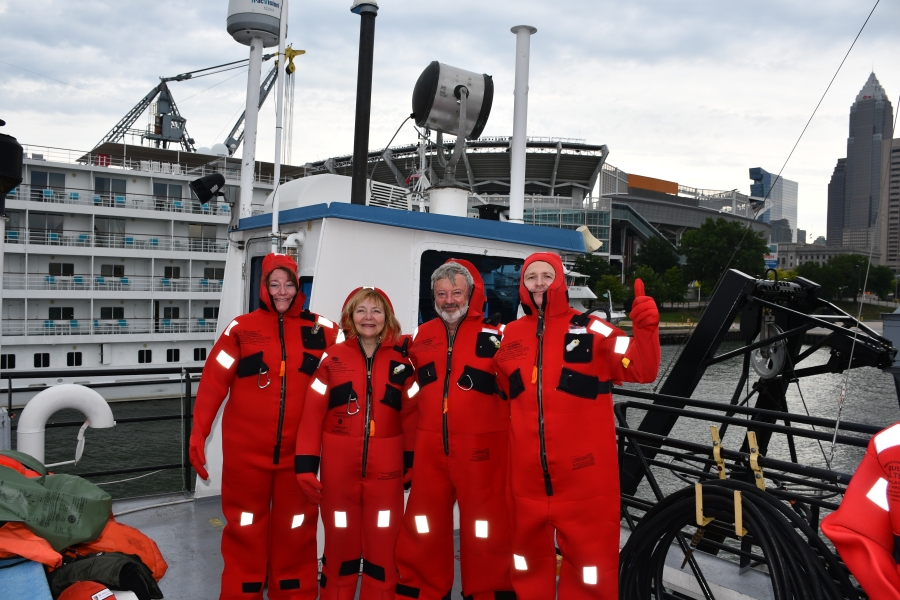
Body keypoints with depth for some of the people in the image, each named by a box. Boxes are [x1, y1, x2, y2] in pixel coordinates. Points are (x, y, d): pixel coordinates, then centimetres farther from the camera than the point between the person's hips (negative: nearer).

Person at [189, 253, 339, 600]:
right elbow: (213, 382, -5)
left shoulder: (319, 330, 3)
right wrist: (198, 436, -9)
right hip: (246, 450, -1)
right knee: (245, 529, 11)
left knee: (296, 530, 13)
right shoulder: (242, 328, -2)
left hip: (298, 451, 2)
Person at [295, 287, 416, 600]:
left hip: (386, 469, 1)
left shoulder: (401, 361, 5)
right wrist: (305, 464, -7)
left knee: (383, 548, 7)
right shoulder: (333, 358, 1)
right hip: (338, 469, -1)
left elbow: (411, 415, 6)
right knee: (340, 546, 11)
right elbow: (312, 413, -2)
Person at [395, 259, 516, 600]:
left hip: (480, 450, -4)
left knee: (486, 533, 6)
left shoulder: (493, 336, -5)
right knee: (421, 534, 13)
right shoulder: (421, 338, 10)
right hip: (430, 451, 4)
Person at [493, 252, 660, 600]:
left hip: (584, 474, -4)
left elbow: (641, 370, -11)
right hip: (527, 476, 4)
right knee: (528, 562, 19)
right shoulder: (509, 337, 8)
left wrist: (646, 329, -26)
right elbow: (496, 393, 20)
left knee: (591, 561, 5)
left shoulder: (590, 330, -4)